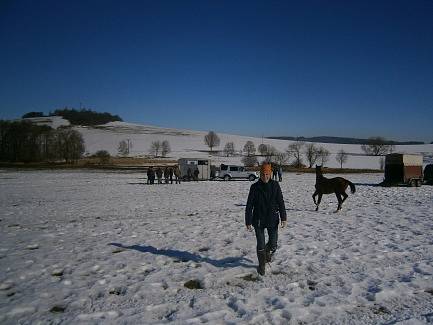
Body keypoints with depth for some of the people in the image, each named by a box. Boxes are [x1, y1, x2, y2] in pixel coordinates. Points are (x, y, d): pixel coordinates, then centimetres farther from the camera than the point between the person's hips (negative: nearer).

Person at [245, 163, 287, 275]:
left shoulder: (275, 185, -2)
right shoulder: (255, 187, -7)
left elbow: (281, 202, 1)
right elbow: (249, 206, -4)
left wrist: (283, 218, -5)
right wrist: (248, 221, -5)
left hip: (273, 219, 1)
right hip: (259, 220, -1)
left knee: (273, 243, 6)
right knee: (260, 244, 5)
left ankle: (269, 253, 41)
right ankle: (261, 265, 27)